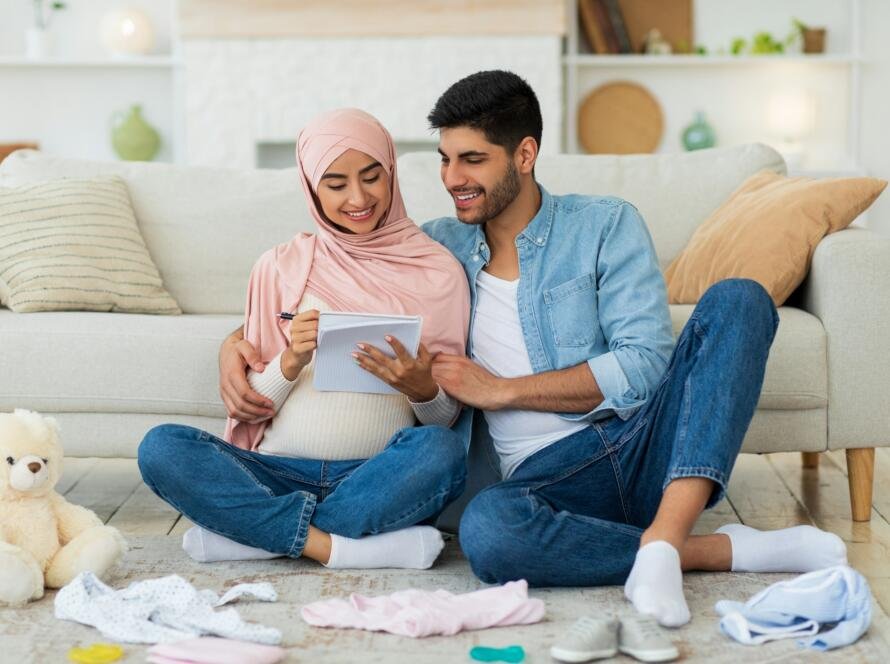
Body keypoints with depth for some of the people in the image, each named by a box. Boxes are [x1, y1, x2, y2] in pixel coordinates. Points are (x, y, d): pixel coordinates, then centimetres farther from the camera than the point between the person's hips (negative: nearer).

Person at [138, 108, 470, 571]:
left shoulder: (436, 270, 6)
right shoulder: (281, 267, 8)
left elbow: (447, 417, 7)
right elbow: (250, 409, 7)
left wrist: (422, 389, -17)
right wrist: (291, 361, -14)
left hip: (375, 479, -1)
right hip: (280, 473, 1)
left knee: (440, 450, -34)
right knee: (160, 446, -23)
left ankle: (257, 534, -23)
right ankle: (331, 545, -27)